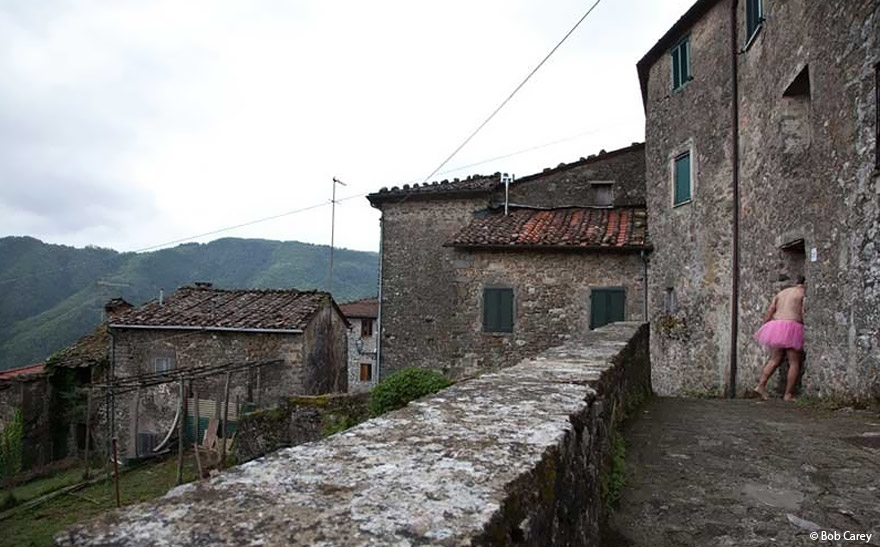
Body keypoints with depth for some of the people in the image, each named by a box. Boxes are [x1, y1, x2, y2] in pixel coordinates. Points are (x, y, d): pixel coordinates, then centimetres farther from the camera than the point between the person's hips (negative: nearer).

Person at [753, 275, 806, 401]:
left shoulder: (781, 293, 20)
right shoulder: (804, 294, 3)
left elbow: (769, 312, 13)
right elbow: (803, 313, -10)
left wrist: (764, 327, 14)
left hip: (776, 325, 6)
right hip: (792, 327, -6)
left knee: (774, 360, 10)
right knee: (794, 363, 2)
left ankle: (761, 385, -4)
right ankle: (788, 394, 0)